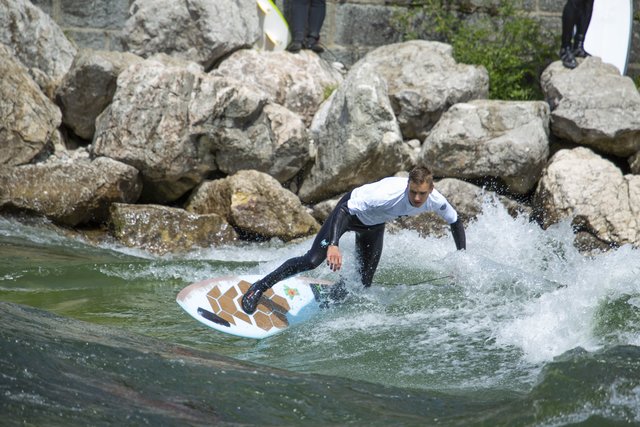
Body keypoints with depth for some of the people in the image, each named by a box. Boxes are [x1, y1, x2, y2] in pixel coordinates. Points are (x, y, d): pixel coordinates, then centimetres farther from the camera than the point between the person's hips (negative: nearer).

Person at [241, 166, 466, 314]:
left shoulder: (435, 201, -27)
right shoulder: (390, 193, -43)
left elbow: (456, 223, -4)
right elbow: (343, 210, -43)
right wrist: (333, 245, -56)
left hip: (374, 225, 6)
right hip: (351, 210, -5)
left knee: (363, 285, 3)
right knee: (312, 261, -17)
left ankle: (334, 294, 34)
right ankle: (259, 288, -6)